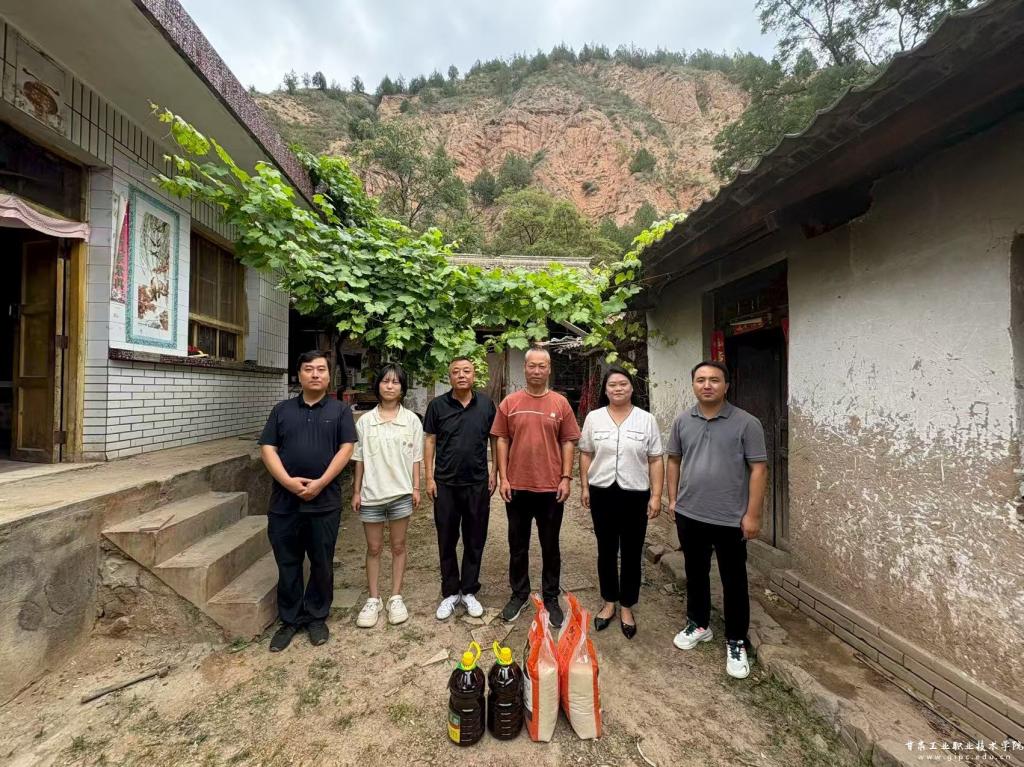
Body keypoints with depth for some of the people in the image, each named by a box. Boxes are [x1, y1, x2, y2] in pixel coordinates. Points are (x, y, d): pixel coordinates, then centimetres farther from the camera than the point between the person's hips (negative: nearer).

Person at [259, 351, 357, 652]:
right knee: (287, 564, 13)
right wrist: (288, 481, -14)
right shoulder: (282, 410, 8)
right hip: (284, 501, 2)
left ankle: (317, 617, 29)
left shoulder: (340, 410, 2)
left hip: (325, 501, -2)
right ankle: (289, 620, 30)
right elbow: (267, 449, 1)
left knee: (322, 564, 10)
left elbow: (346, 448, -6)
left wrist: (320, 483, -16)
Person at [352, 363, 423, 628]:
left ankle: (396, 597, 25)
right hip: (371, 492, 1)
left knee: (398, 546, 11)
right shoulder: (365, 420, 0)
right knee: (373, 548, 11)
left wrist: (416, 488, -2)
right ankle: (373, 599, 27)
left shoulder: (411, 419, -2)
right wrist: (356, 491, 2)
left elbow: (415, 457, 1)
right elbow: (360, 458, 3)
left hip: (401, 492, 0)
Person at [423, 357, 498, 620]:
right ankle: (450, 592, 28)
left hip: (478, 483, 1)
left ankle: (469, 591, 30)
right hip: (445, 483, 0)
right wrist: (429, 477, -3)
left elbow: (495, 438, 6)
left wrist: (494, 472, 3)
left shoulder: (486, 403, -1)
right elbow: (429, 441, 0)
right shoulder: (437, 405, -4)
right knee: (447, 541, 11)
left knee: (475, 540, 11)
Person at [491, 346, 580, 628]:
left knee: (550, 546, 13)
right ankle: (519, 594, 34)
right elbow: (502, 441, 1)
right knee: (518, 545, 15)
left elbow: (568, 442, 1)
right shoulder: (510, 402, 0)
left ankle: (551, 598, 31)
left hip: (550, 487, 0)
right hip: (517, 486, 1)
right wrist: (503, 478, -4)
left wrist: (566, 478, -5)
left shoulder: (560, 403, -1)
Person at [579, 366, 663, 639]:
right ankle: (609, 603, 32)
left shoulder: (646, 420, -2)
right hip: (602, 493, 1)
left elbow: (655, 461, -1)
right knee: (606, 551, 14)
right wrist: (584, 487, 2)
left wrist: (656, 495, -6)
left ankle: (627, 607, 29)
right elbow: (586, 454, 6)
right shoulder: (594, 418, 1)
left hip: (635, 494, -1)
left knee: (631, 554, 10)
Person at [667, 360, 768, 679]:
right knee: (695, 573, 19)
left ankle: (736, 642, 28)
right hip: (689, 515, 4)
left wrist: (752, 514, -12)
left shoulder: (746, 423, -10)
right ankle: (698, 625, 39)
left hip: (730, 519, -3)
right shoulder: (682, 421, 2)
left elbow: (758, 469, -9)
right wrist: (672, 498, 6)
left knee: (734, 581, 10)